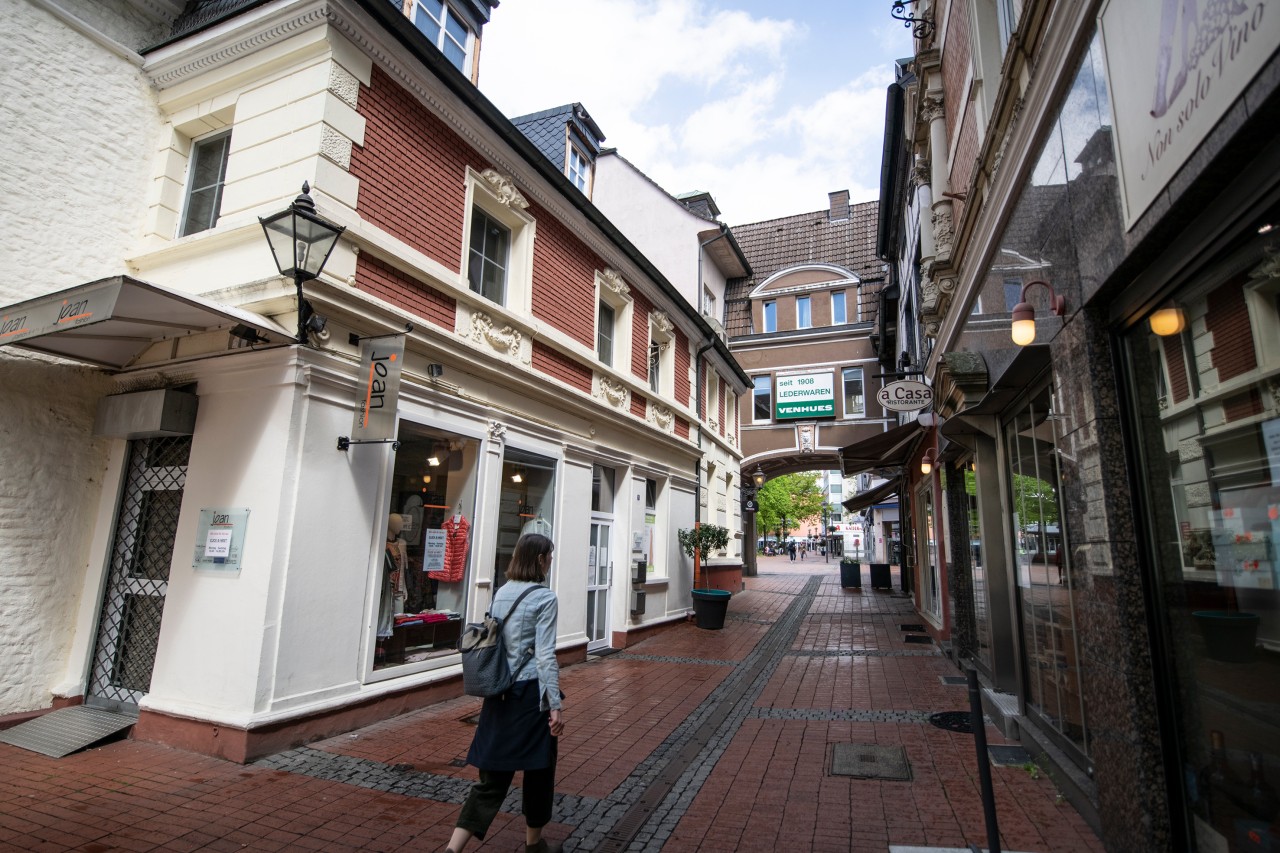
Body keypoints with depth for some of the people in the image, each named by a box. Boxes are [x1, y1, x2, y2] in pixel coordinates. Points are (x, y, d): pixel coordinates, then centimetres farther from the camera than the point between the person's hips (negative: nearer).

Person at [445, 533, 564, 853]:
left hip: (499, 692, 6)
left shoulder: (501, 593, 6)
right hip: (530, 692, -6)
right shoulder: (544, 598, -14)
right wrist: (555, 706, -12)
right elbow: (545, 656, -17)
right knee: (538, 769, 15)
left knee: (493, 776, 12)